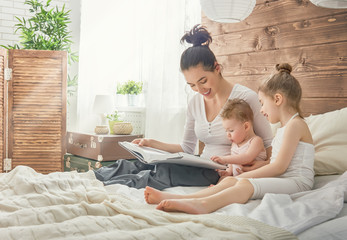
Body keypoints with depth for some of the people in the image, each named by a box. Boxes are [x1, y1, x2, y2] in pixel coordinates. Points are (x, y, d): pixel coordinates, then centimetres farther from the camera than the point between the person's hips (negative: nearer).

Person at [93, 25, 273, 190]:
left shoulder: (245, 98, -12)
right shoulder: (195, 103, 6)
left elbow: (270, 147, -5)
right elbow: (187, 148, 14)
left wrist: (258, 164, -25)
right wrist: (152, 143, 1)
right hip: (204, 167, 6)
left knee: (166, 170, -28)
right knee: (148, 162, -18)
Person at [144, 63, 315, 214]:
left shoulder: (295, 124, -6)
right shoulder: (283, 128, 26)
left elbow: (280, 166, -14)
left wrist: (244, 175, -10)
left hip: (297, 182, -8)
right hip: (278, 179, 8)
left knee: (245, 184, -33)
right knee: (230, 180, -14)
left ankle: (203, 204, -56)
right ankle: (179, 198, -30)